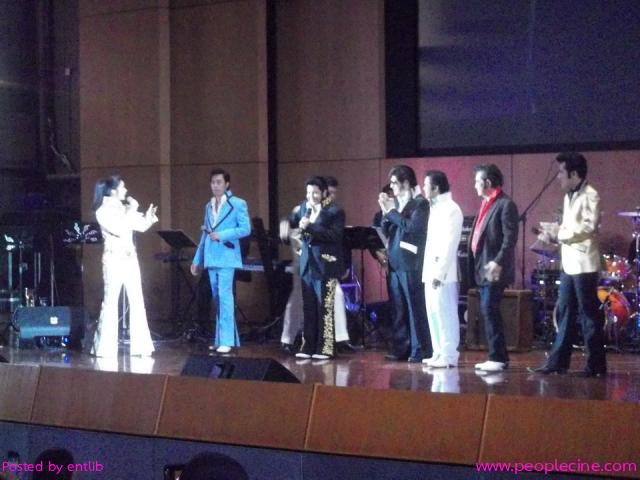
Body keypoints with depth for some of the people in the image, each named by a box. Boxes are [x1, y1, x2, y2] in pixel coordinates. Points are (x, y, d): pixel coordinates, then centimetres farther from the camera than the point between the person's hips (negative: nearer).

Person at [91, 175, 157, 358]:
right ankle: (105, 347, 1)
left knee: (137, 301, 4)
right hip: (114, 259, -7)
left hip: (130, 258, 7)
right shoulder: (103, 211, -8)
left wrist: (148, 217, -5)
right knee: (111, 302, -6)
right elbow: (119, 230, -21)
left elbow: (141, 226, 14)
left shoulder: (124, 208, 12)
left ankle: (139, 345, 8)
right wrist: (131, 211, -15)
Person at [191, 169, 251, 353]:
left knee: (224, 297, -11)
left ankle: (226, 340, -11)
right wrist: (197, 260, 15)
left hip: (226, 257, -6)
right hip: (211, 258, 6)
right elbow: (205, 235, 18)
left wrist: (221, 235, -16)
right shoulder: (209, 206, 17)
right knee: (217, 298, 9)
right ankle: (220, 338, 15)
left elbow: (246, 229, -8)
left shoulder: (238, 204, -1)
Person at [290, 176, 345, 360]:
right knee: (309, 308, 8)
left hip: (325, 265, -6)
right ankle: (308, 347, 13)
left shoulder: (335, 211, -7)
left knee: (325, 309, -3)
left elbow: (335, 236, -18)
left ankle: (325, 348, 1)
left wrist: (310, 227, -23)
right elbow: (291, 223, 17)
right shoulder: (303, 208, 12)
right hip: (307, 264, 6)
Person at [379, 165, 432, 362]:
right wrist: (385, 212, 1)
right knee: (397, 309, 7)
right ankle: (401, 348, 13)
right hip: (395, 263, 7)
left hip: (411, 263, -7)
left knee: (416, 308, -4)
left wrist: (391, 212, -12)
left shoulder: (420, 203, -4)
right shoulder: (395, 203, 15)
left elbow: (412, 226, -19)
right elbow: (386, 232, 16)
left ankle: (420, 350, 0)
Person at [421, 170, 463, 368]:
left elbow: (450, 244, -18)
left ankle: (449, 356, -3)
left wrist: (440, 273, -21)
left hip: (442, 274, -9)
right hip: (431, 272, 9)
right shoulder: (436, 208, 18)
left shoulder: (451, 209, -11)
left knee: (445, 314, -6)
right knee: (434, 314, 11)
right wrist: (430, 271, 13)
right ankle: (439, 353, 17)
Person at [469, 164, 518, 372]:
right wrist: (475, 265, 13)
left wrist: (498, 262, -24)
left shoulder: (505, 204, -9)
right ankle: (497, 356, 14)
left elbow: (510, 238, -17)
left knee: (489, 311, -12)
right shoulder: (486, 204, 18)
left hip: (494, 269, -9)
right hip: (482, 269, 9)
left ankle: (498, 358, -9)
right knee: (487, 312, 9)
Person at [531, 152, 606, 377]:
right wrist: (553, 232, 2)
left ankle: (596, 365, 5)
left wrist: (559, 232, -15)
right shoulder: (569, 196, 16)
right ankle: (558, 361, 14)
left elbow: (588, 227, -20)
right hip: (568, 264, 9)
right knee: (565, 313, 10)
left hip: (584, 265, -9)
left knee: (589, 315, -2)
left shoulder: (590, 195, -11)